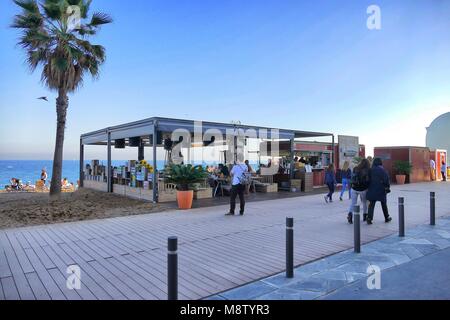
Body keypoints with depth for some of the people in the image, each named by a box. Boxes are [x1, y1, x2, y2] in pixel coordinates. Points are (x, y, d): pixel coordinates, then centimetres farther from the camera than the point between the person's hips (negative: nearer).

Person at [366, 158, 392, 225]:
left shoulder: (371, 170, 2)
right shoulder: (382, 170, -9)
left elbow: (368, 179, 8)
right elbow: (386, 180, -9)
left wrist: (369, 188, 16)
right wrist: (387, 187, 1)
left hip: (372, 190, 2)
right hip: (381, 190, -2)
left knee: (371, 205, 2)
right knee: (384, 204, 14)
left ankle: (369, 218, -11)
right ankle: (387, 218, 28)